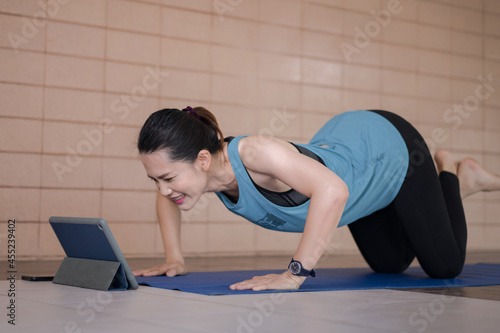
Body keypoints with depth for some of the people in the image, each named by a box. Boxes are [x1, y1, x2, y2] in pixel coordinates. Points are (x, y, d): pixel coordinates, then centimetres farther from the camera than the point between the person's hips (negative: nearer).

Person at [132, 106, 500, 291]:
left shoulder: (251, 152, -45)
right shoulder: (200, 168, -23)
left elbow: (333, 190, -55)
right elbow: (168, 198, 1)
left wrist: (295, 273, -53)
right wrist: (175, 259, -9)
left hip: (391, 148, -7)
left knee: (445, 266, 7)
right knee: (391, 264, 27)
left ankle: (454, 176, 29)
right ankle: (460, 185, 46)